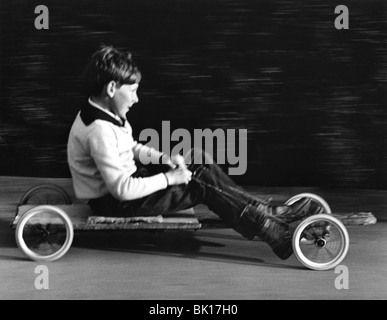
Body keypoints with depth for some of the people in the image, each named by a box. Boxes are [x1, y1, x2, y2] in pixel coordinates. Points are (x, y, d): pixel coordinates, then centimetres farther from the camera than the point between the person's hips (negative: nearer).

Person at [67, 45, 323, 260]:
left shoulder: (103, 115, 2)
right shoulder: (99, 130, -29)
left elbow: (131, 148, 18)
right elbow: (122, 189, -32)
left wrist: (164, 158, 0)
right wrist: (169, 178, -22)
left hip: (126, 179, 10)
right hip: (114, 203, -10)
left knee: (199, 160, 4)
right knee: (204, 185, -15)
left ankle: (266, 212, 3)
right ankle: (278, 235, -10)